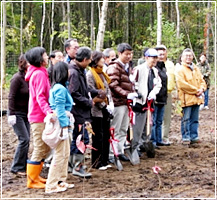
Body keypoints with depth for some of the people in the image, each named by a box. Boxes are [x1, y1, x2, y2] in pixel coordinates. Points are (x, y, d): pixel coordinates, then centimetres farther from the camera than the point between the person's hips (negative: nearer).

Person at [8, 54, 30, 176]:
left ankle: (23, 166, 17)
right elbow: (11, 97, -15)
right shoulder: (17, 78, -15)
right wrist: (12, 114, -18)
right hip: (17, 113, -7)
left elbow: (30, 96, 8)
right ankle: (17, 167, -1)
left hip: (26, 113, 7)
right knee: (24, 139, -10)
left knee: (26, 139, 7)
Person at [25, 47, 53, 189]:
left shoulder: (39, 73, 16)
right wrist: (48, 111, -35)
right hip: (39, 117, -10)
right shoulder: (39, 74, -15)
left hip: (40, 116, 10)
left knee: (45, 148, 18)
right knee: (40, 149, -5)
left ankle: (35, 176, 26)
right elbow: (40, 97, -24)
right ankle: (32, 181, 3)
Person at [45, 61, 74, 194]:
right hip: (60, 125, -10)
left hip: (62, 124, 10)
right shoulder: (60, 89, -16)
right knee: (59, 155, -6)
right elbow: (60, 109, -19)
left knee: (66, 154, 17)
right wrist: (64, 127, -19)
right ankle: (51, 186, -2)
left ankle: (61, 181, 25)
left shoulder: (58, 87, 13)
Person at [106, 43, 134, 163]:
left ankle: (120, 152, 24)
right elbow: (113, 85, -19)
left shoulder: (128, 67, 18)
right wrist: (126, 94, -25)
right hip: (118, 103, -9)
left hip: (126, 103, 9)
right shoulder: (114, 67, -11)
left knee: (123, 130, 15)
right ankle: (110, 154, 2)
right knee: (115, 130, -4)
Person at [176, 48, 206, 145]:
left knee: (195, 119, 11)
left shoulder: (196, 69, 17)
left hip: (197, 98, 6)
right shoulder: (180, 70, -6)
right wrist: (196, 90, -13)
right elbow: (182, 84, -16)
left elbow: (202, 81, 18)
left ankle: (194, 136, 18)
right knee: (186, 119, -3)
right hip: (187, 99, -6)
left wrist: (202, 89, -5)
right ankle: (186, 138, 4)